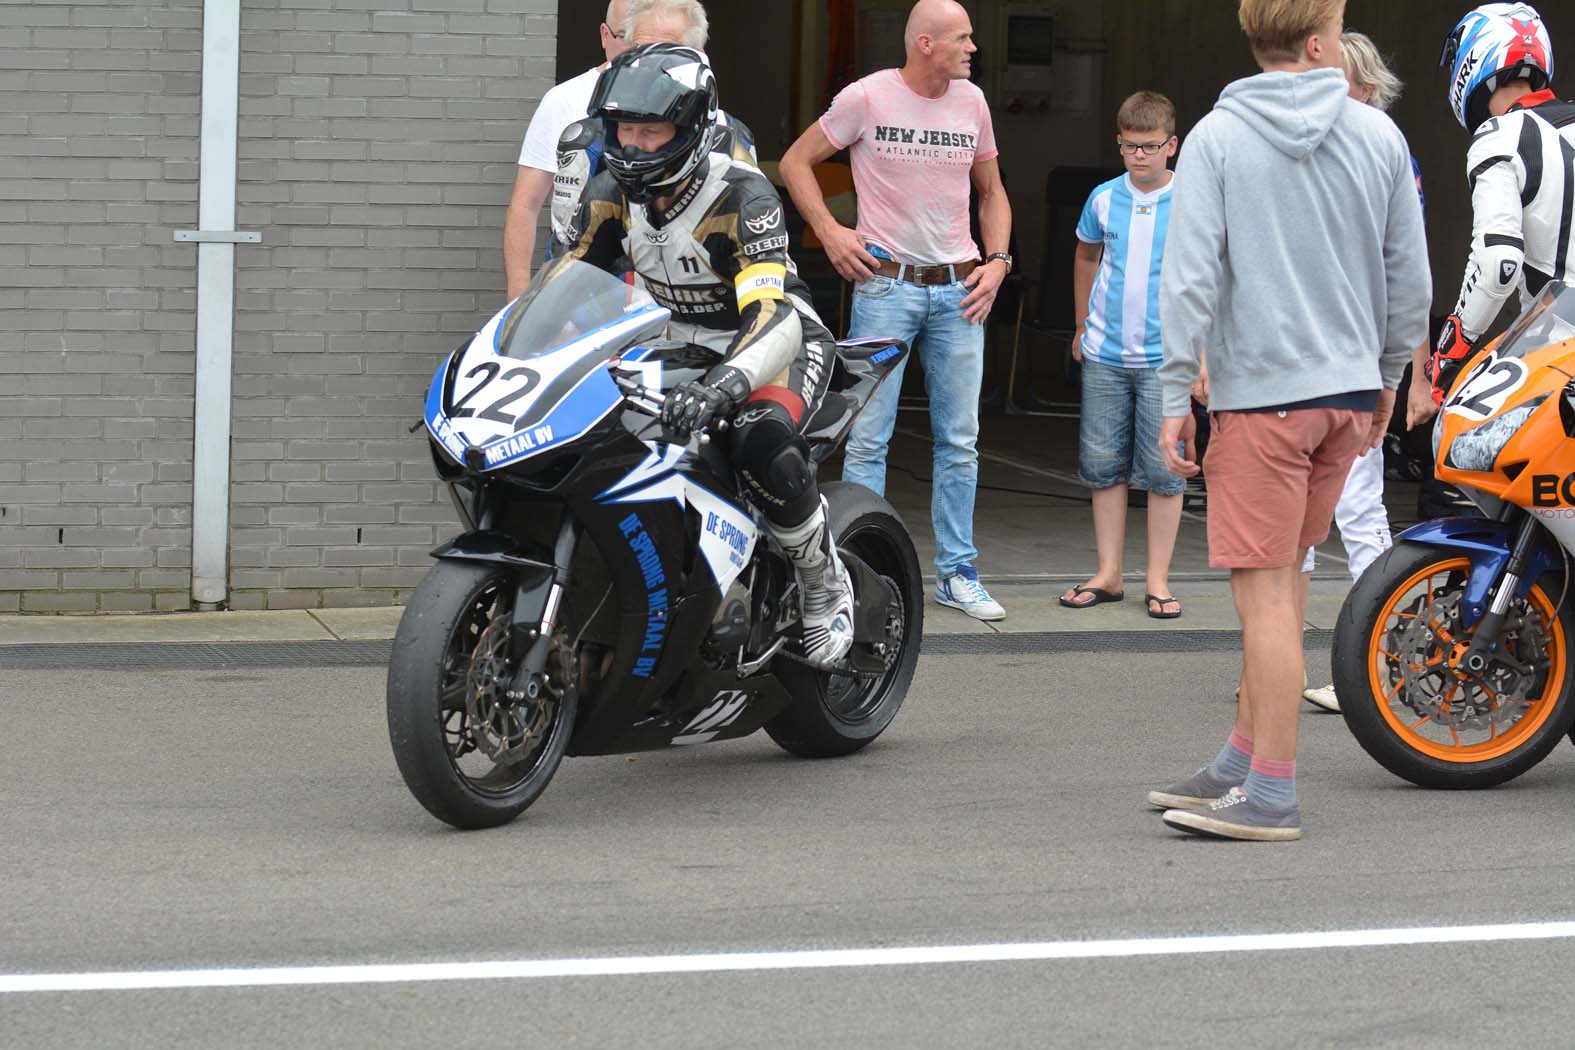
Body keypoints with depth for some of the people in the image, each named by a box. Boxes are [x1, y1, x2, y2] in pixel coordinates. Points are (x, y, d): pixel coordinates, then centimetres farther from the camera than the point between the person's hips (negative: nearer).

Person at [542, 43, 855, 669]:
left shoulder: (742, 196, -26)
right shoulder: (614, 192, -6)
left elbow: (774, 314, -38)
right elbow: (563, 282, 2)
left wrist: (720, 389, -57)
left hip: (780, 346, -7)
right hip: (674, 345, 7)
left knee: (761, 440, -39)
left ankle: (825, 584, -14)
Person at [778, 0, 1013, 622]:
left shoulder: (972, 103, 8)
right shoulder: (868, 97, -5)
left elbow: (991, 191, 20)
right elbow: (795, 162, 3)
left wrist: (998, 260, 6)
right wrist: (829, 233, -6)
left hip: (958, 290, 4)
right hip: (886, 284, -4)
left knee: (960, 440, 6)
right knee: (868, 437, -4)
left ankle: (957, 574, 14)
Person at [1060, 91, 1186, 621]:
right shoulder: (1104, 199, 4)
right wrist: (1082, 327, 23)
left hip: (1166, 358, -3)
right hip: (1105, 356, 3)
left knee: (1164, 470, -1)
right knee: (1103, 466, 7)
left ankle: (1159, 579, 7)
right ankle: (1109, 574, 16)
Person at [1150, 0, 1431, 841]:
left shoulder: (1218, 139, -6)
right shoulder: (1378, 136, 4)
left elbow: (1190, 276, -11)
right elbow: (1410, 277, 9)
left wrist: (1176, 398, -7)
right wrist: (1385, 377, 22)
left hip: (1261, 393, -5)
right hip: (1348, 389, 5)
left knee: (1265, 592, -4)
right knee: (1281, 577, 15)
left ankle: (1271, 795, -3)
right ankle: (1242, 762, 22)